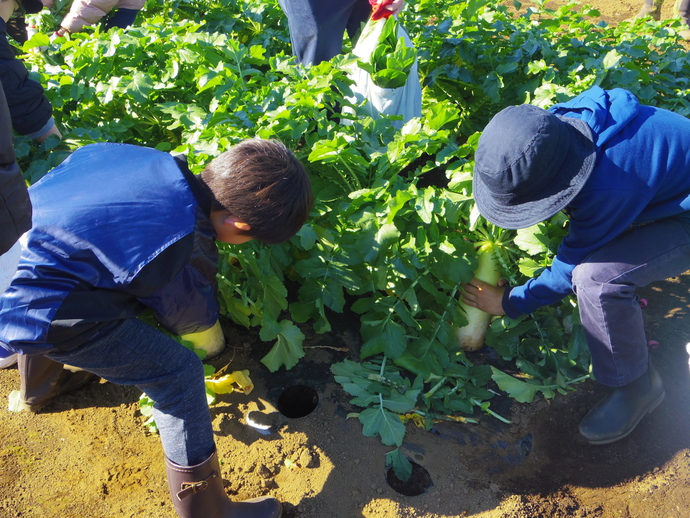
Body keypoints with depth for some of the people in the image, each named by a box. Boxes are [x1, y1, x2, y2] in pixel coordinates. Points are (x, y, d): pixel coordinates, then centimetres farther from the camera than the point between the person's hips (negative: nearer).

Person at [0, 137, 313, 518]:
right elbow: (192, 318, 1)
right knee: (180, 374, -3)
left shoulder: (154, 160, -2)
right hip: (37, 312, -9)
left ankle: (40, 386, 75)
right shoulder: (184, 251, -20)